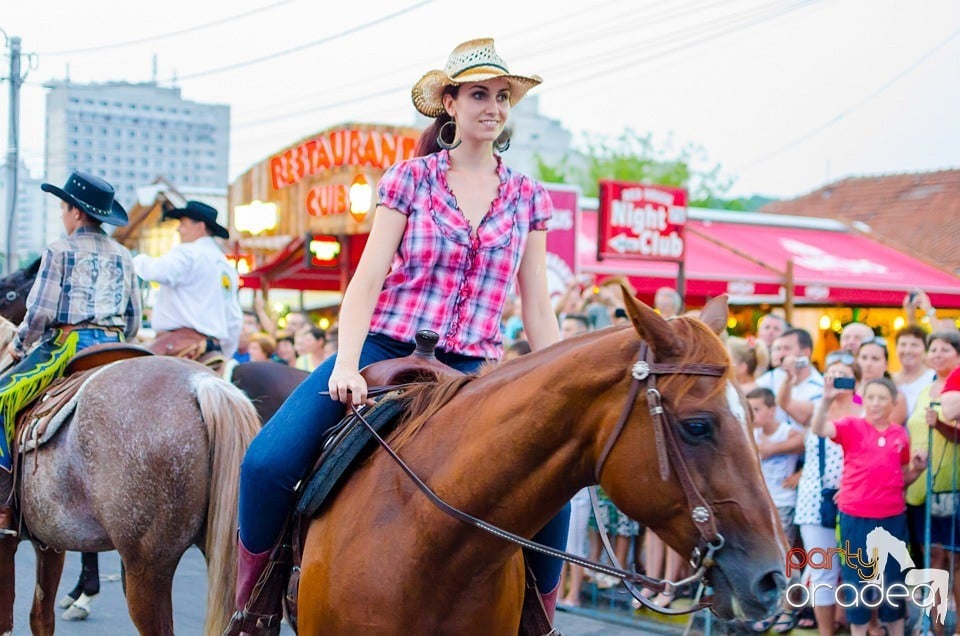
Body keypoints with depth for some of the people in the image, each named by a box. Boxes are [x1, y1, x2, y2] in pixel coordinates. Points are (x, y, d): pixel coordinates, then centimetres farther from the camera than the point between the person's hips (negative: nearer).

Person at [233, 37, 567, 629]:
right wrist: (346, 364, -18)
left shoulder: (528, 197, 9)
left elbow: (537, 307, 9)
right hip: (385, 348, -1)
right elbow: (368, 278, -4)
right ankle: (249, 601, 5)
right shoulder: (410, 178, 3)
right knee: (268, 463, -21)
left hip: (473, 369, 2)